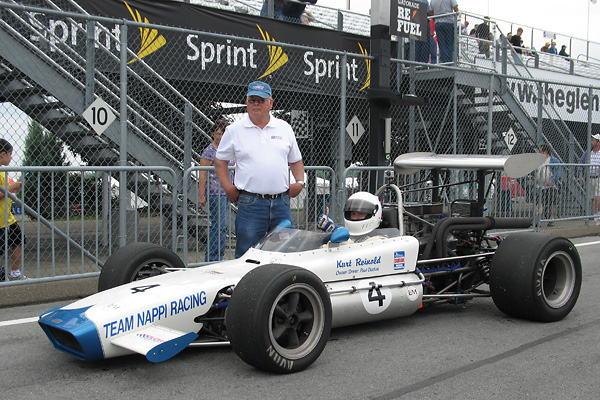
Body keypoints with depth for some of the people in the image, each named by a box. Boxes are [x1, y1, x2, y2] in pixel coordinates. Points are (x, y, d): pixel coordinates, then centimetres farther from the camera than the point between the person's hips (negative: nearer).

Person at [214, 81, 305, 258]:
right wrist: (228, 187, -2)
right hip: (250, 203, -3)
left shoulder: (284, 128, 12)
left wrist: (300, 182, 4)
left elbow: (296, 160, 20)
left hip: (282, 203, 3)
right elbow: (220, 161, 10)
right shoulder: (234, 130, 4)